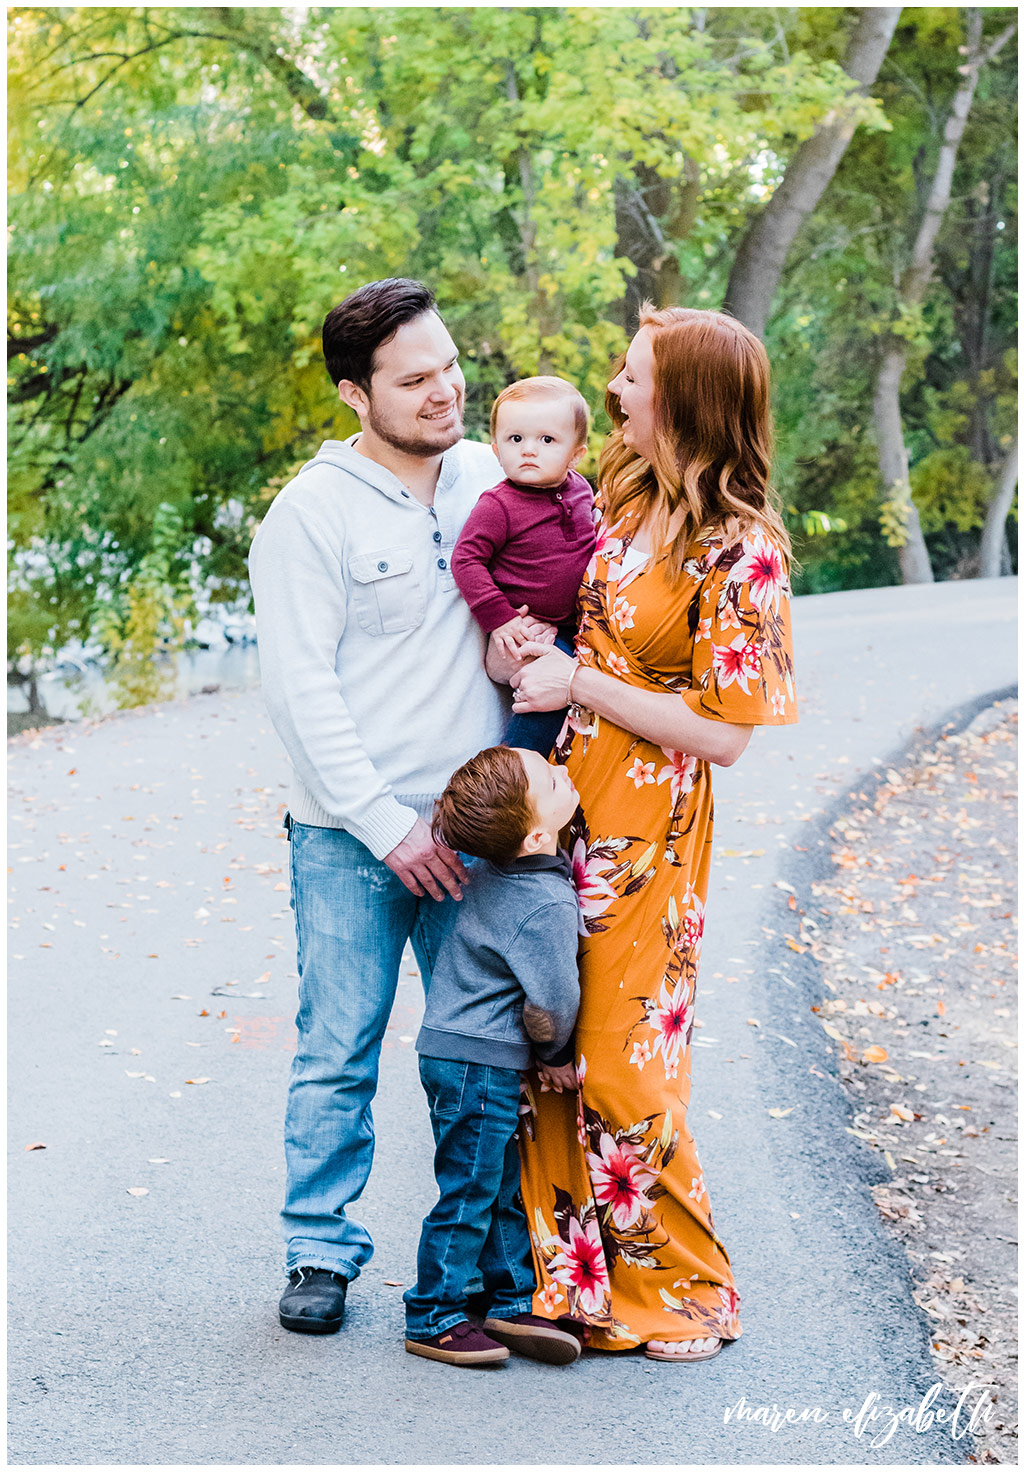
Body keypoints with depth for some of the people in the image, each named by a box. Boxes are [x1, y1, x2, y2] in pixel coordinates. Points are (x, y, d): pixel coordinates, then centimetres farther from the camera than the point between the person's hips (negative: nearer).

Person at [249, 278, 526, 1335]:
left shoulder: (491, 479, 8)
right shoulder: (312, 512, -6)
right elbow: (299, 690, -9)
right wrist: (389, 826, -13)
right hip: (351, 840, -4)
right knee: (338, 1054, 2)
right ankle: (320, 1251, 17)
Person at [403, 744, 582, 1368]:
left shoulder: (496, 870, -1)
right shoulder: (548, 907, -25)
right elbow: (552, 1006, -21)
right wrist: (558, 1054, -1)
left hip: (462, 1053, 9)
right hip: (478, 1065, -9)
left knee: (508, 1186, 17)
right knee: (469, 1193, 2)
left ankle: (513, 1302, 27)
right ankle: (434, 1318, 14)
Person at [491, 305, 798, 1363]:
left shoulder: (740, 551, -15)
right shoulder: (617, 494, 7)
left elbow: (723, 734, -16)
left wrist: (580, 686, -14)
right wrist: (521, 654, -1)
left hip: (645, 831, -7)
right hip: (557, 803, 7)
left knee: (621, 1064, 0)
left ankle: (682, 1291, 19)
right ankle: (574, 1274, 25)